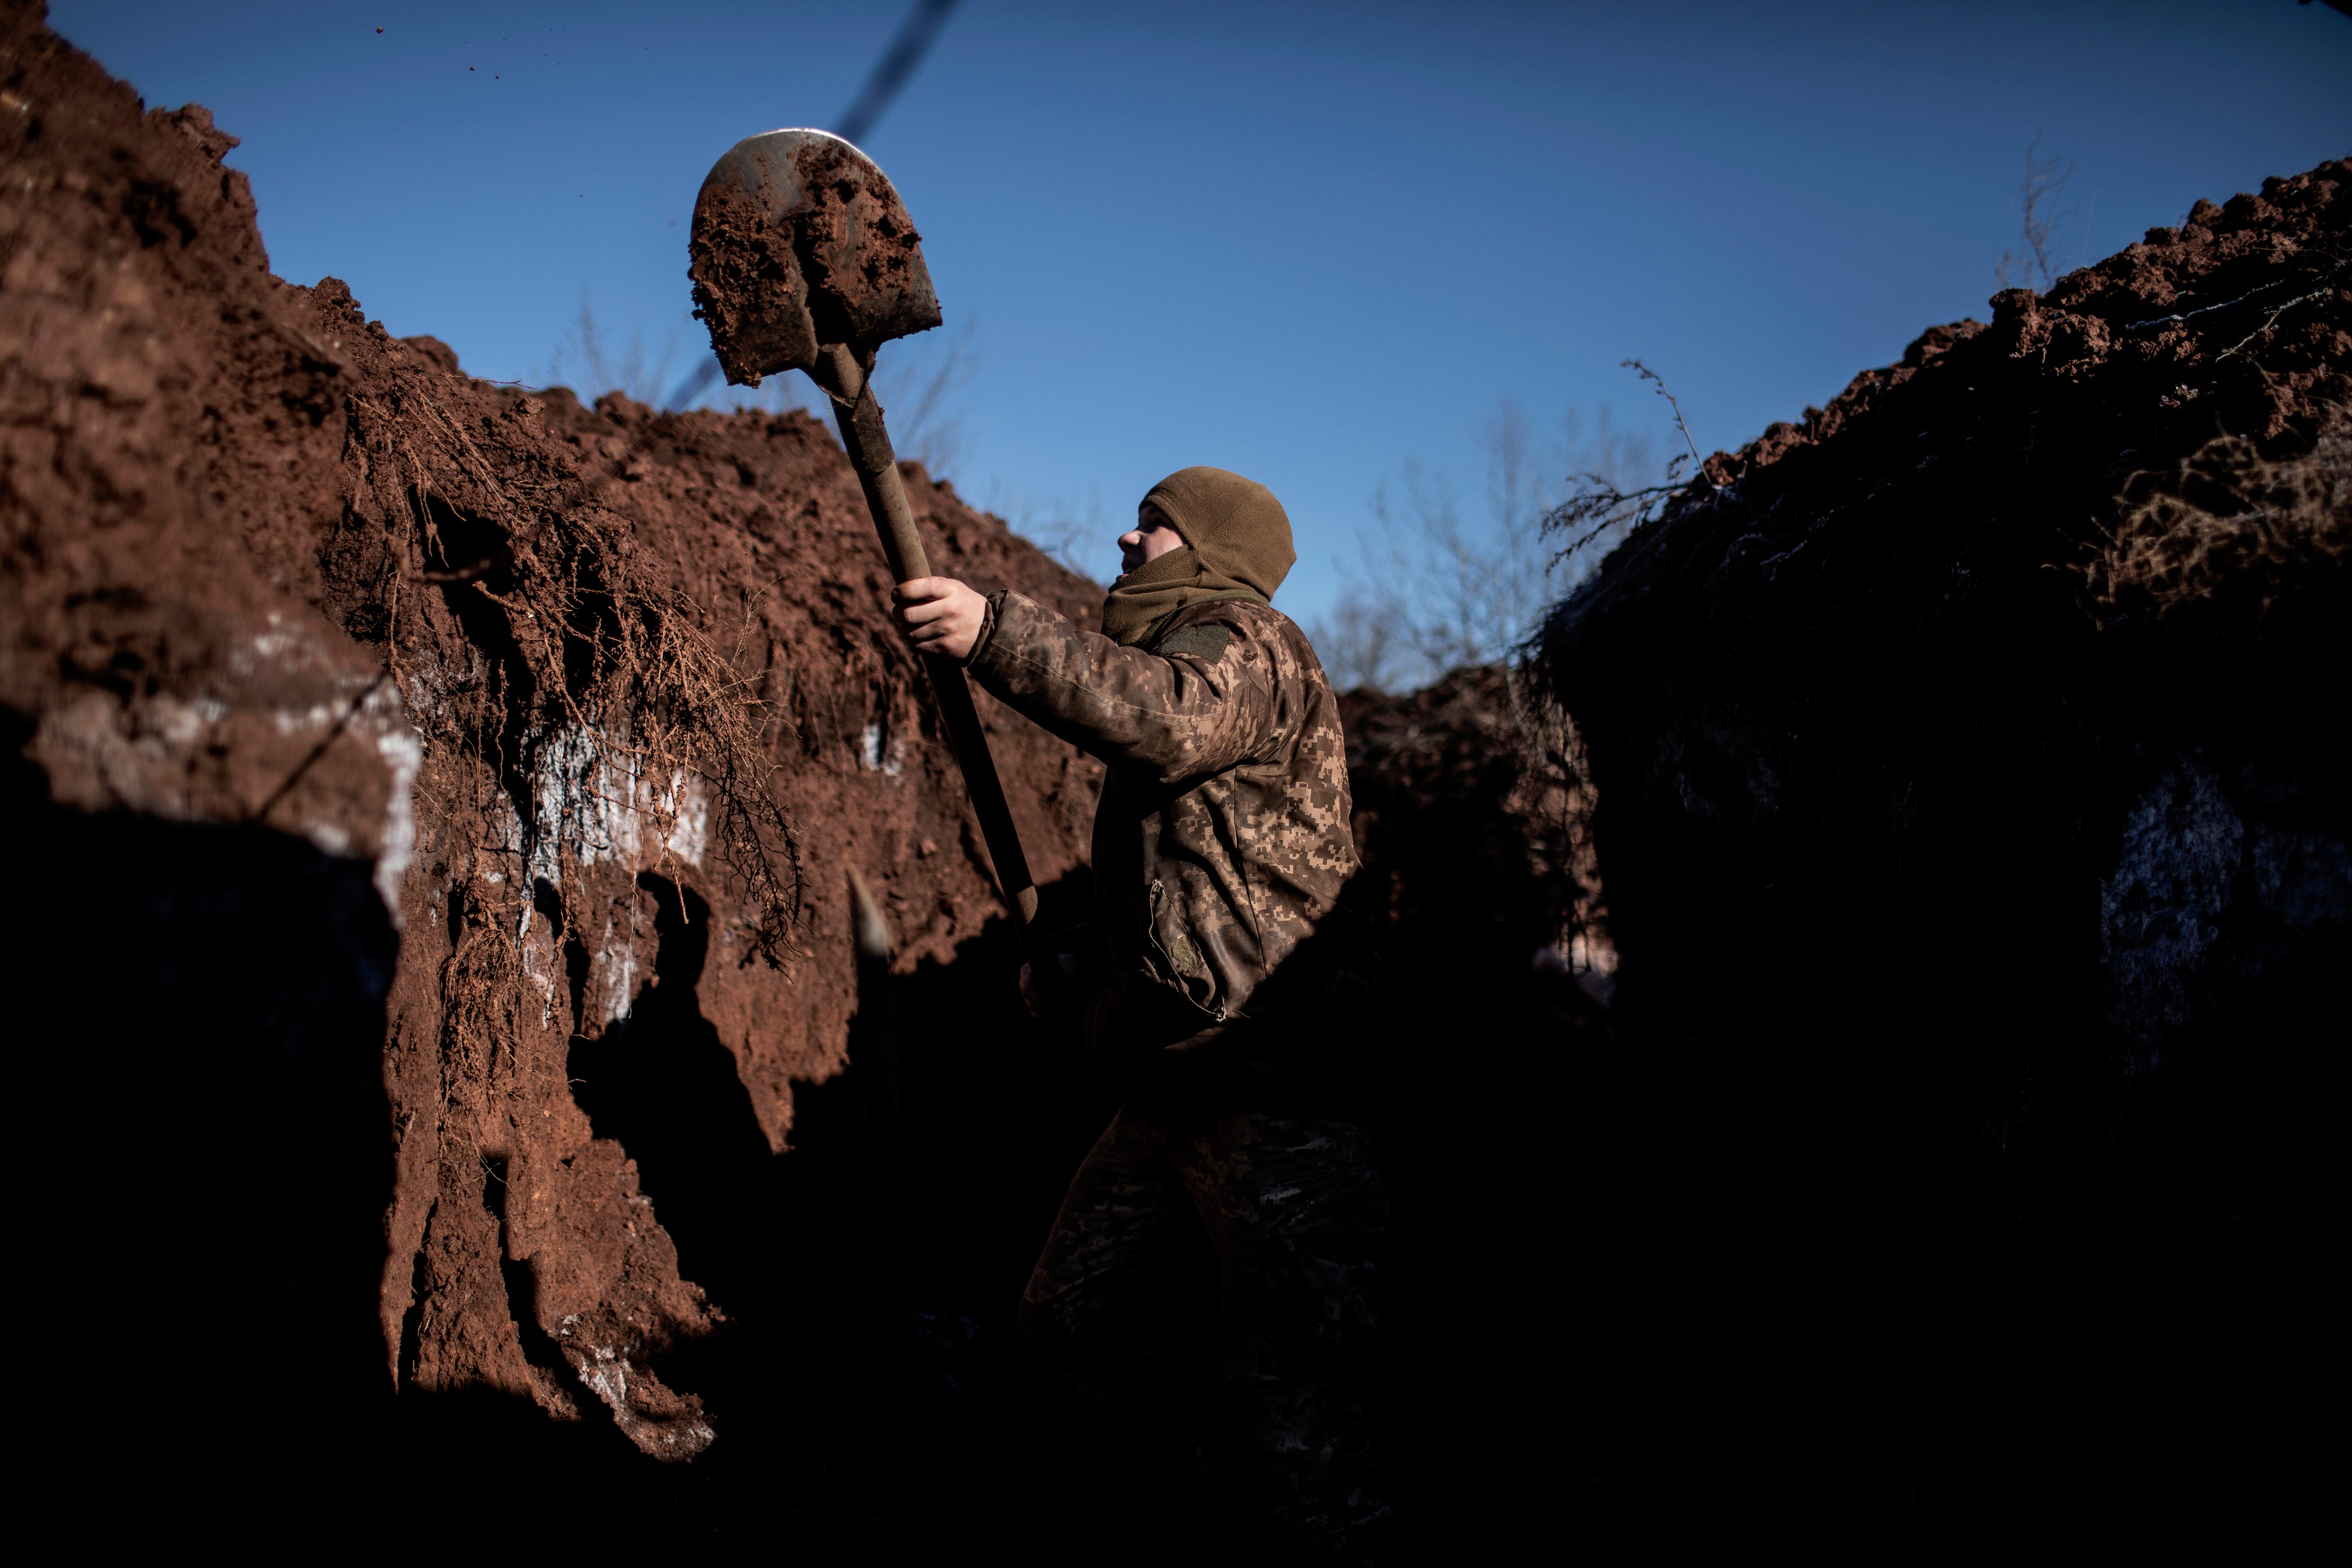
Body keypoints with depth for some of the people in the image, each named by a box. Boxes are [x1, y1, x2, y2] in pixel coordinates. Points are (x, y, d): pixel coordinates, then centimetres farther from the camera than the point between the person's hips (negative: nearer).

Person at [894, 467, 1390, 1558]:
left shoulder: (1242, 642, -3)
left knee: (1294, 1439, -13)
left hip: (1273, 1098, -10)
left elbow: (1169, 716, -30)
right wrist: (1077, 974, 23)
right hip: (1173, 1091, 10)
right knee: (1070, 1325, 16)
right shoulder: (1172, 648, 27)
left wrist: (996, 634, -31)